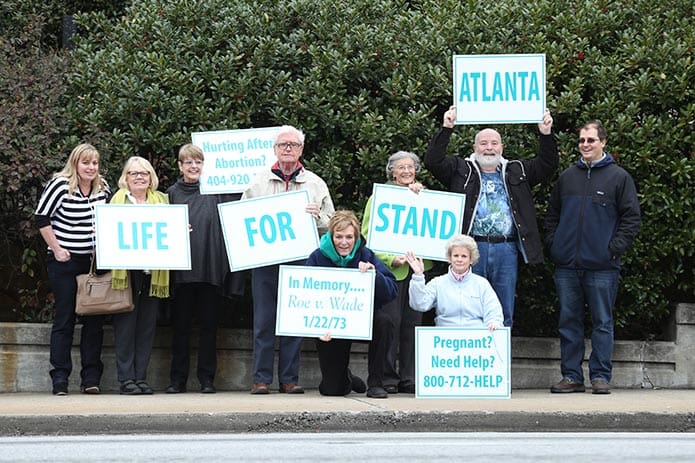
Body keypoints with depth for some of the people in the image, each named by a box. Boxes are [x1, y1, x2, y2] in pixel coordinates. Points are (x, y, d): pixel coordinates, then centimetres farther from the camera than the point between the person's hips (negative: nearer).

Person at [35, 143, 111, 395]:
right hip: (64, 262, -4)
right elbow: (41, 219, -8)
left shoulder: (103, 187, 5)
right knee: (64, 319, -2)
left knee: (94, 320, 2)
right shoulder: (60, 185, -10)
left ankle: (91, 377, 6)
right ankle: (60, 378, 0)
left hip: (94, 261, 5)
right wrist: (56, 249, -9)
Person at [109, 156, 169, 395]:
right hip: (124, 271, -3)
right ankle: (126, 379, -3)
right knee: (125, 324, -5)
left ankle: (140, 378, 8)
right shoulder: (118, 199, 10)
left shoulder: (161, 200, 17)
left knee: (147, 325, 3)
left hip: (153, 272, 3)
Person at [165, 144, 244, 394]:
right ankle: (178, 379, 10)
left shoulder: (215, 190, 7)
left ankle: (207, 378, 8)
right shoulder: (172, 193, 10)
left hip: (211, 267, -1)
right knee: (181, 324, 4)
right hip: (182, 268, 1)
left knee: (209, 324, 2)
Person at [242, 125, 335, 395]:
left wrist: (317, 215, -8)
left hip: (300, 259, 0)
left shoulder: (315, 184, 12)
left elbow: (331, 224, 12)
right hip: (265, 258, 0)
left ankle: (289, 378, 7)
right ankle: (261, 378, 2)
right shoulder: (258, 183, 11)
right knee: (264, 321, -2)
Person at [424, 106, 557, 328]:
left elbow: (548, 164, 13)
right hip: (471, 249, -2)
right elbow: (433, 161, -2)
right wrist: (446, 129, -10)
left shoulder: (516, 171, 16)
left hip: (506, 251, 2)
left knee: (504, 315, 8)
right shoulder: (461, 170, 9)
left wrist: (546, 135, -1)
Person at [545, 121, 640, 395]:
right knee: (569, 322, 6)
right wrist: (553, 243, 8)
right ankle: (571, 376, 12)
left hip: (601, 266, -4)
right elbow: (552, 215, 21)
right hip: (566, 265, 4)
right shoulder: (567, 176, 14)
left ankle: (600, 376, 5)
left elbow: (631, 218, 0)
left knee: (602, 322, 0)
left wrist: (615, 249, -8)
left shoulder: (618, 177, 2)